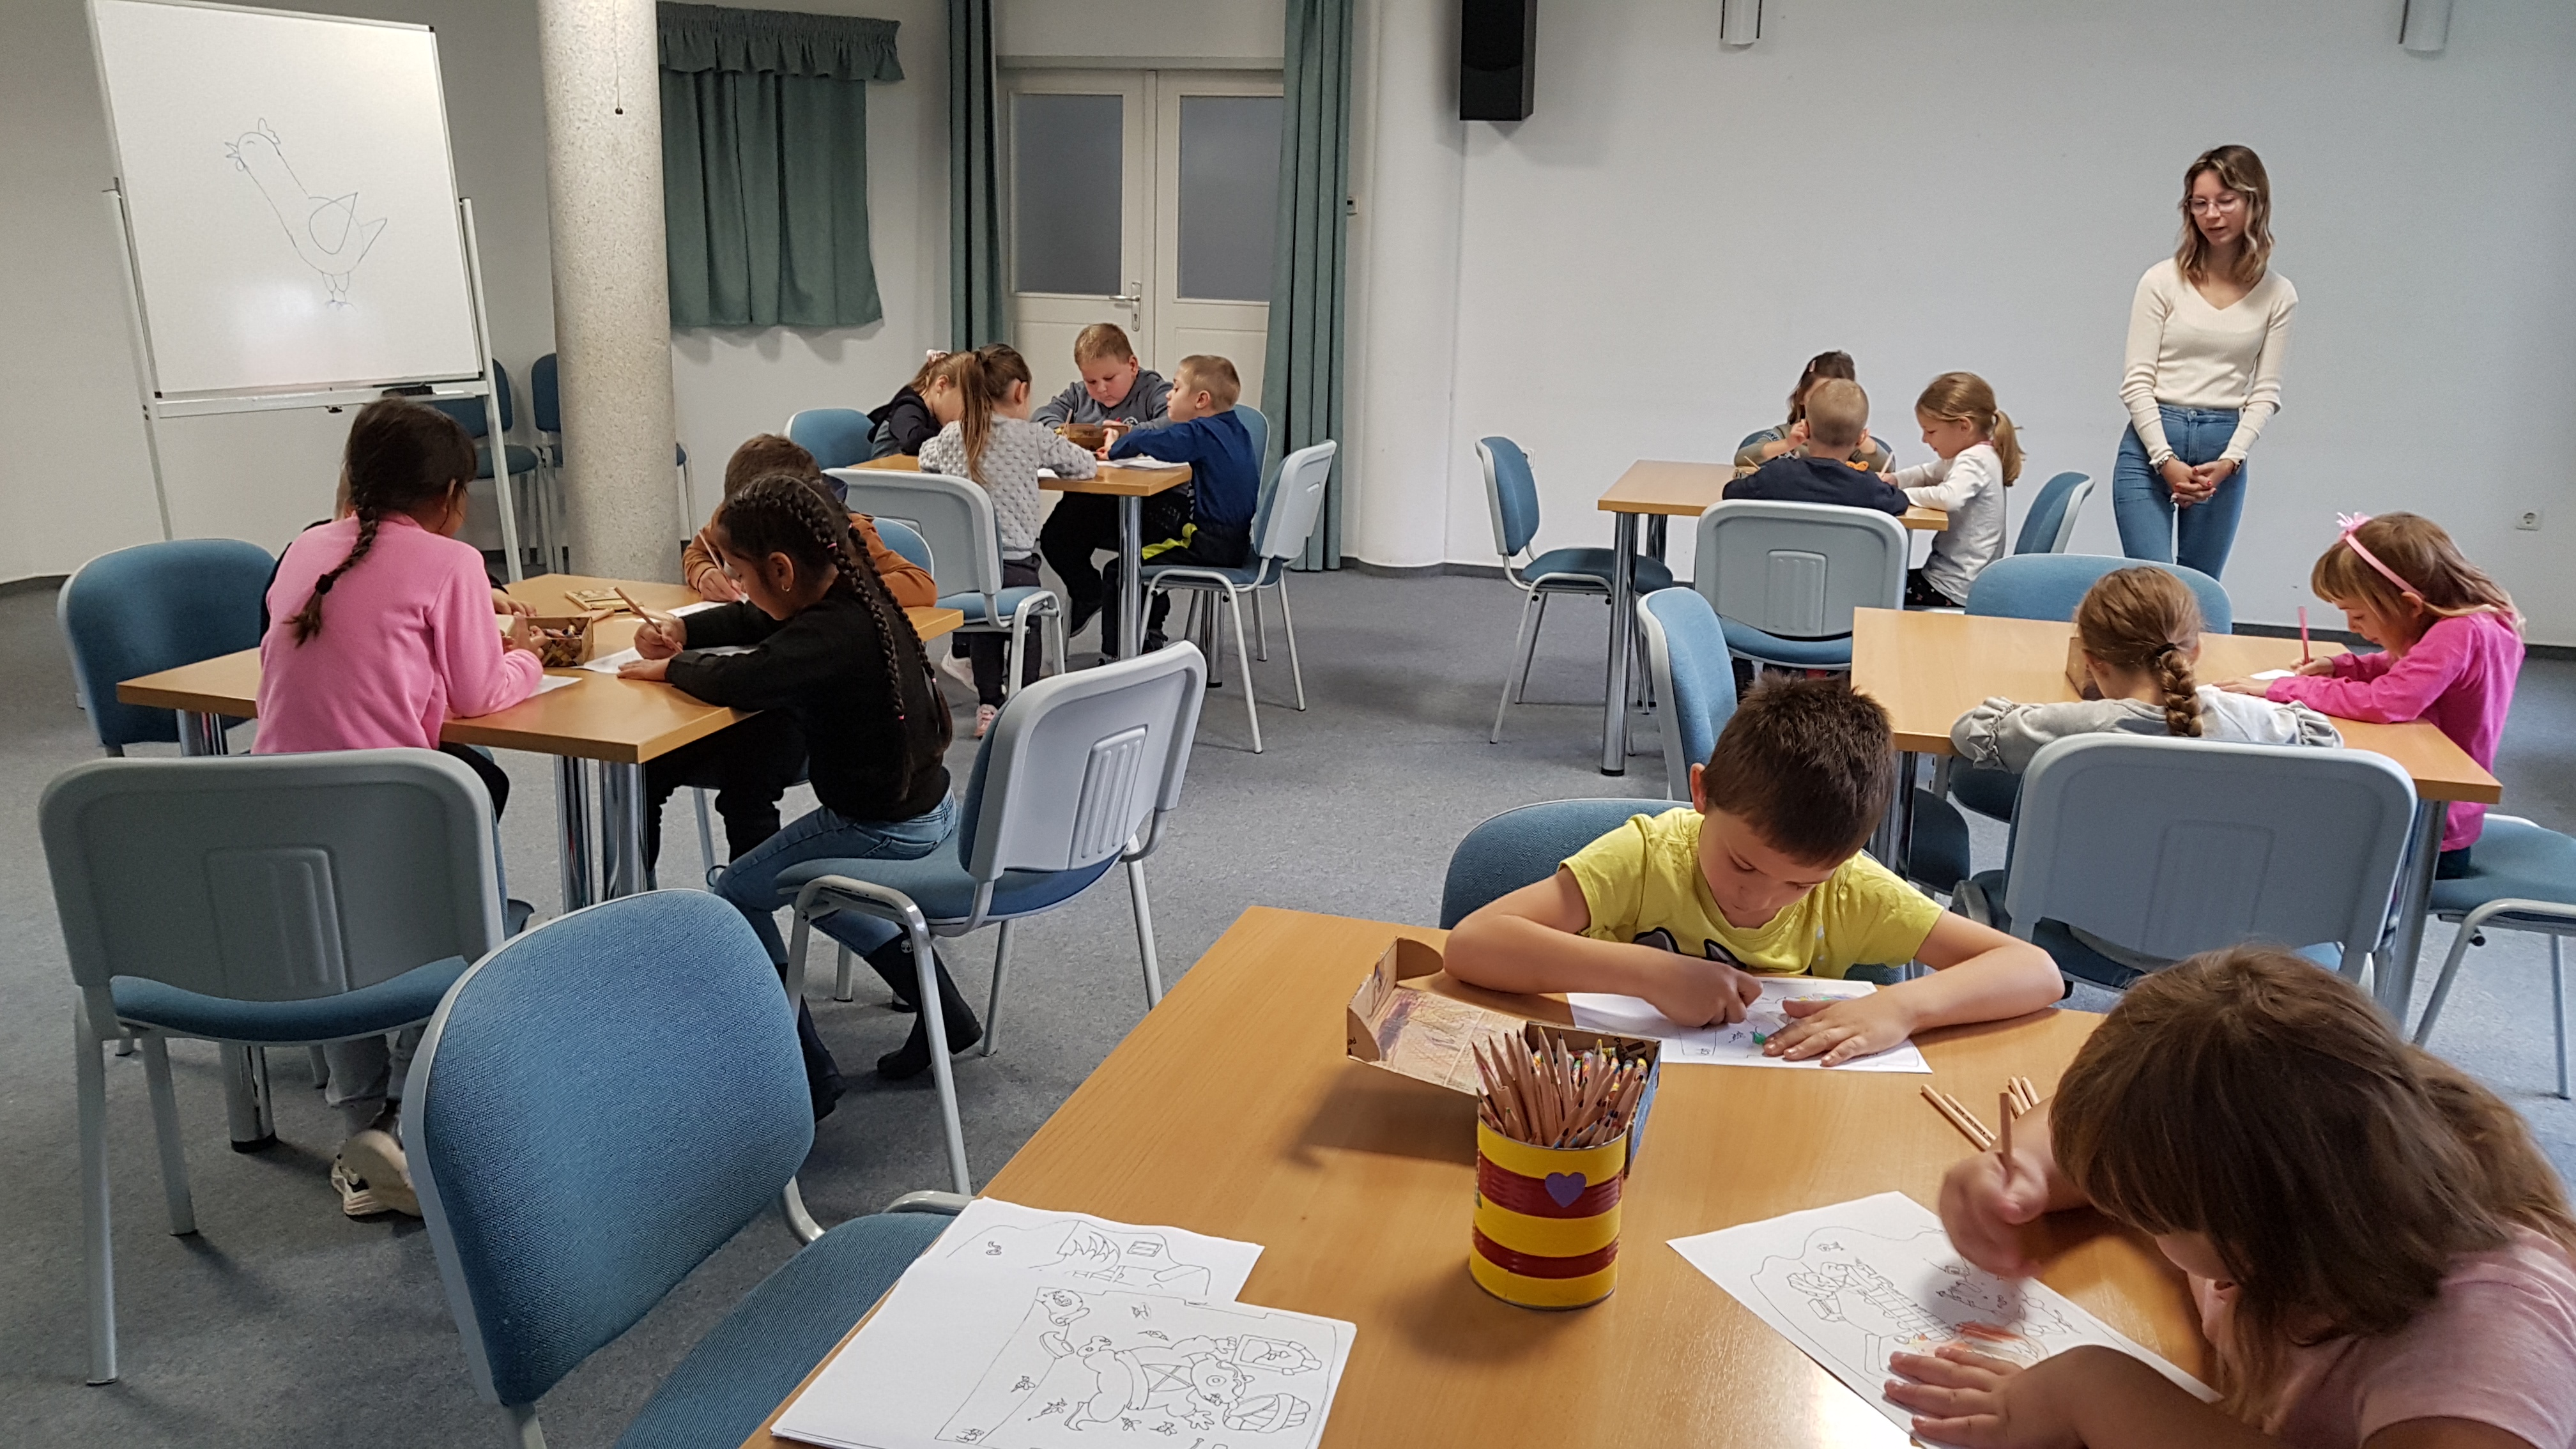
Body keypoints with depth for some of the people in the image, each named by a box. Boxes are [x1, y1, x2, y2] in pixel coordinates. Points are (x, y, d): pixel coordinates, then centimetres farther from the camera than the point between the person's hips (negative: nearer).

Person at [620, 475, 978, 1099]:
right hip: (930, 810, 9)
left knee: (737, 895, 8)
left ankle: (811, 1073, 10)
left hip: (883, 830, -9)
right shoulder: (855, 593, 2)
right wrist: (682, 630, 5)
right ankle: (943, 1012, 26)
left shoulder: (832, 634, -27)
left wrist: (671, 667, -16)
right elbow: (757, 623, 19)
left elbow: (738, 683, -37)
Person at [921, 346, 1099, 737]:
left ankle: (988, 705, 29)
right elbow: (1087, 467, 7)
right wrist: (1044, 460, 26)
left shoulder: (950, 436, 7)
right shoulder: (1031, 437, -3)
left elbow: (926, 461, 28)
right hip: (1012, 568, -3)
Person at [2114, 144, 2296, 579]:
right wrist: (2166, 461, -12)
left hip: (2224, 449, 2)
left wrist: (2229, 460, -10)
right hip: (2150, 444, -2)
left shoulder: (2277, 295, 6)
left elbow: (2266, 392, 4)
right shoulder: (2163, 281, -1)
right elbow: (2136, 381, -4)